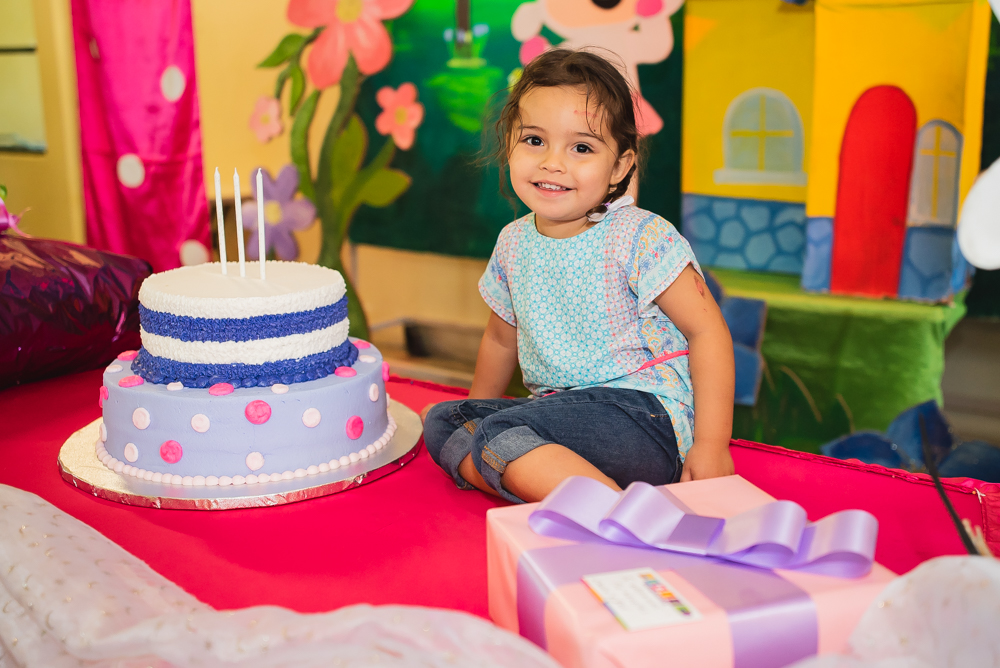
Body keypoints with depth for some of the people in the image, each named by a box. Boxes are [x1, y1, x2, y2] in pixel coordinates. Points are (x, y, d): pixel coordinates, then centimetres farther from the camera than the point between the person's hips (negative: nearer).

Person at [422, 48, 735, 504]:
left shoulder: (641, 238, -10)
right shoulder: (513, 244, 9)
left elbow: (707, 332, -11)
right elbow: (502, 338, 26)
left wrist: (711, 445, -16)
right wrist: (474, 413, 35)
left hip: (645, 411, -8)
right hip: (556, 409, 8)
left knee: (498, 434, -27)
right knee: (438, 420, -5)